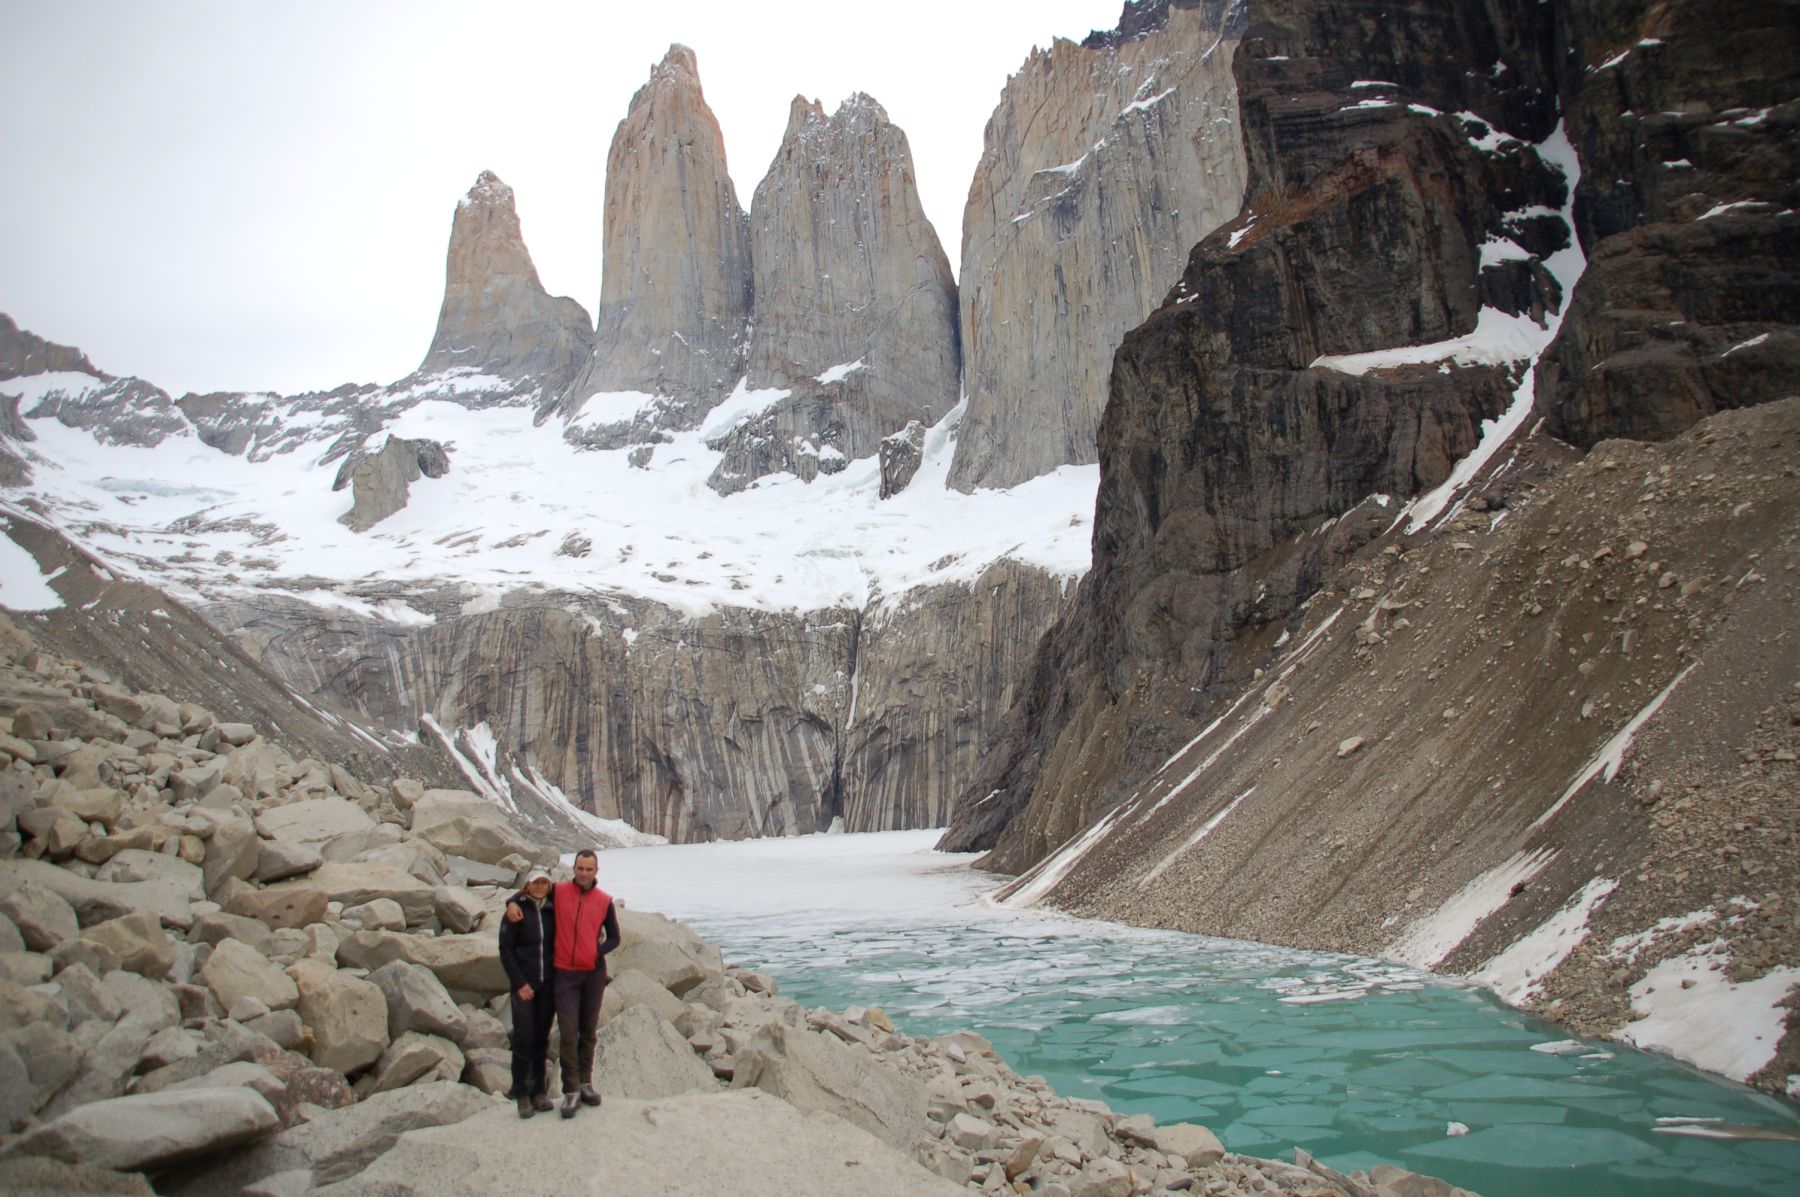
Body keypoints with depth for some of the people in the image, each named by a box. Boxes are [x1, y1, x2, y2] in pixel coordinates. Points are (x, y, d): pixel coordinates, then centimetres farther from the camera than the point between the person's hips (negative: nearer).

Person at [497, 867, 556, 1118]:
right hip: (524, 985, -3)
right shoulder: (517, 911, -3)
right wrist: (519, 983, -10)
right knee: (524, 1037, -8)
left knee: (542, 1038, 7)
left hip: (548, 984, 3)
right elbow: (506, 950, -5)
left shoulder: (553, 912, 7)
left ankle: (539, 1091, 16)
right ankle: (522, 1094, 4)